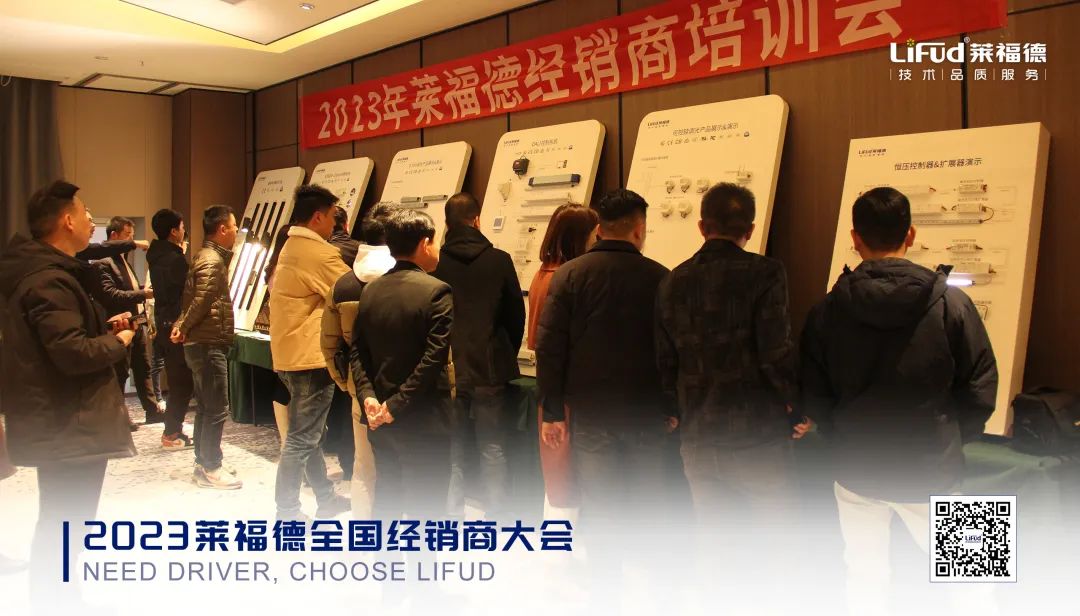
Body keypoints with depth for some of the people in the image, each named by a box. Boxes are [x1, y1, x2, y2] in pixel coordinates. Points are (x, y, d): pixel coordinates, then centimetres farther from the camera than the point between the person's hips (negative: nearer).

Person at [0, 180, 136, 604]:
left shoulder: (41, 270, 13)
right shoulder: (48, 281, -22)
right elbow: (73, 352, -30)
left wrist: (104, 327, 9)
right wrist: (117, 341, -13)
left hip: (59, 420, 11)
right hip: (69, 425, -11)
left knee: (59, 522, 23)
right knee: (64, 525, 0)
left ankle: (56, 599, 38)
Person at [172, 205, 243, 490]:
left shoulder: (206, 257, 15)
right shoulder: (212, 262, -17)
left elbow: (192, 299, 14)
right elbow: (201, 302, -23)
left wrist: (182, 326, 4)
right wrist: (184, 328, -9)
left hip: (202, 344, 10)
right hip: (209, 344, -10)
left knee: (206, 407, 16)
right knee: (217, 409, -4)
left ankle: (204, 462, 24)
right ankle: (210, 469, 2)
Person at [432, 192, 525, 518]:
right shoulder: (499, 260, -5)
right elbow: (516, 315, 1)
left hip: (447, 371, 1)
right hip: (491, 371, -1)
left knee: (451, 450, 12)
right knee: (493, 449, 7)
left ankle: (453, 516, 17)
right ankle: (495, 519, 11)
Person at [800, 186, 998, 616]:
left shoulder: (828, 309, -8)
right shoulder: (951, 303, -13)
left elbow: (814, 395, -3)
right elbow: (980, 388, -6)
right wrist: (950, 439, 11)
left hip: (855, 469, 2)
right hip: (931, 471, -1)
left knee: (864, 577, 17)